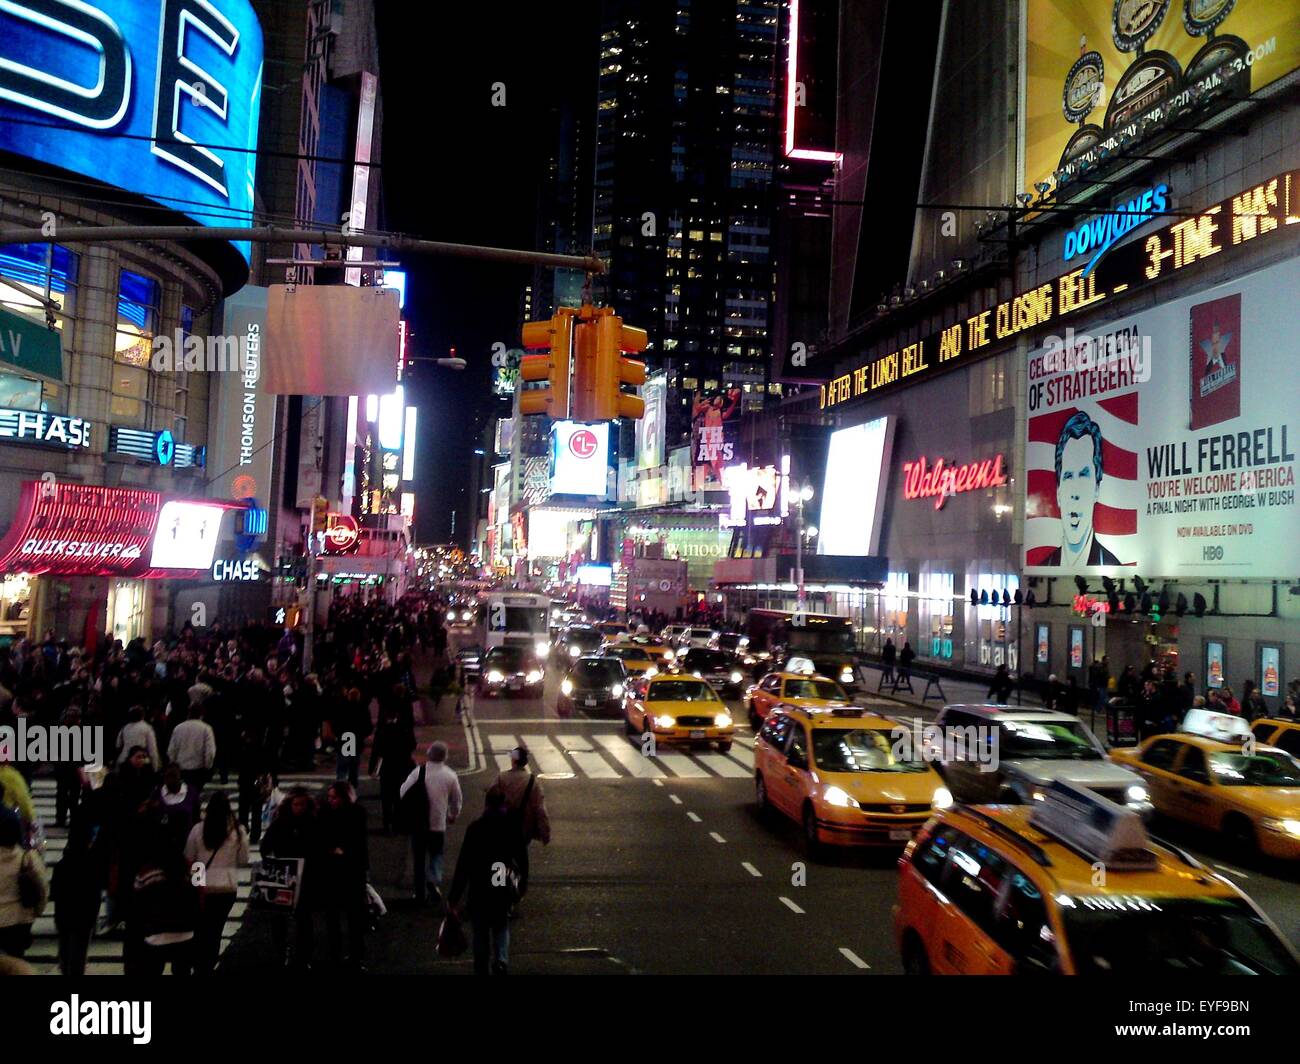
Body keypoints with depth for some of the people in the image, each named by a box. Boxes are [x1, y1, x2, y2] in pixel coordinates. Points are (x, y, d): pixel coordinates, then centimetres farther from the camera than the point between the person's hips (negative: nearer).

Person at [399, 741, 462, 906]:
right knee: (436, 854, 19)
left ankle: (420, 893, 19)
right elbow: (457, 799, 5)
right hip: (439, 823, 0)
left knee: (419, 857, 13)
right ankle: (434, 880, -6)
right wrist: (453, 815, 24)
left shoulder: (419, 771, -10)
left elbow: (403, 792, -6)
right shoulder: (450, 775, -5)